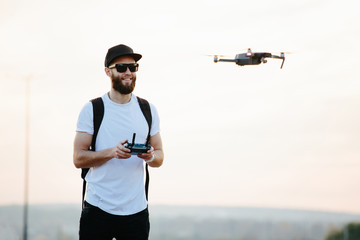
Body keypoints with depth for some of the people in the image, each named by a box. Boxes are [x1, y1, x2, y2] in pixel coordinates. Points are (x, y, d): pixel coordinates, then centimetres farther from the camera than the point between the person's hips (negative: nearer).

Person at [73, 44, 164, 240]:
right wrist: (112, 152, -21)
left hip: (136, 209, 3)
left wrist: (151, 156, -11)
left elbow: (159, 158, 12)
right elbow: (78, 159, -6)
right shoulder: (92, 110, -1)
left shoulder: (147, 110, 9)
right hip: (98, 209, -2)